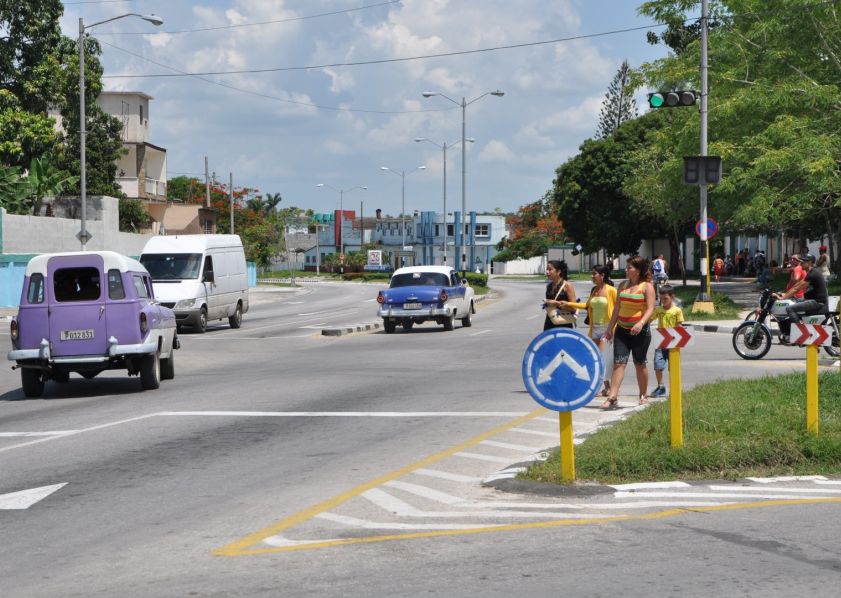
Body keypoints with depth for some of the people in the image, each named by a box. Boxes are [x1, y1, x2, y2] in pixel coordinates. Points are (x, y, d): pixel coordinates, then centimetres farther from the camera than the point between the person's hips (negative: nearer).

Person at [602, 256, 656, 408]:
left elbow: (650, 309, -13)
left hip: (639, 331, -4)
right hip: (622, 330, 4)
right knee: (619, 362, -6)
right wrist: (610, 327, 12)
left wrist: (641, 323, -29)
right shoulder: (623, 286, 11)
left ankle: (643, 396, 22)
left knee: (640, 363, 7)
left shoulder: (647, 286, -5)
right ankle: (612, 397, -13)